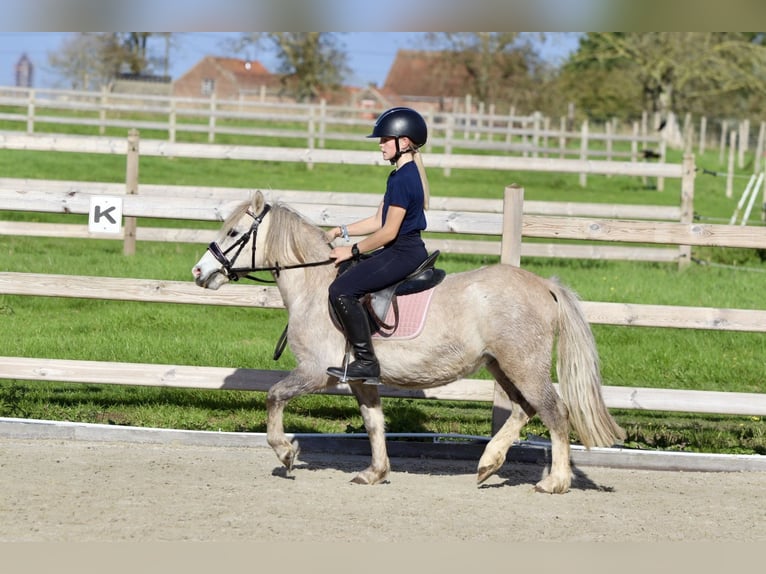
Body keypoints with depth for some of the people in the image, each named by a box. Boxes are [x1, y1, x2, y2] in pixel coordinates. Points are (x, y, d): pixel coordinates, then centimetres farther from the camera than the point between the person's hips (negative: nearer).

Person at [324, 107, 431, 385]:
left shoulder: (403, 179, -18)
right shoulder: (401, 175, 15)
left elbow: (388, 232, -19)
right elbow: (379, 221, 19)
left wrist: (353, 250, -10)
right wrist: (341, 232, 13)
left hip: (404, 253, -11)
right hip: (402, 250, 11)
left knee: (342, 290, -20)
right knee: (344, 276, 23)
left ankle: (366, 362, -19)